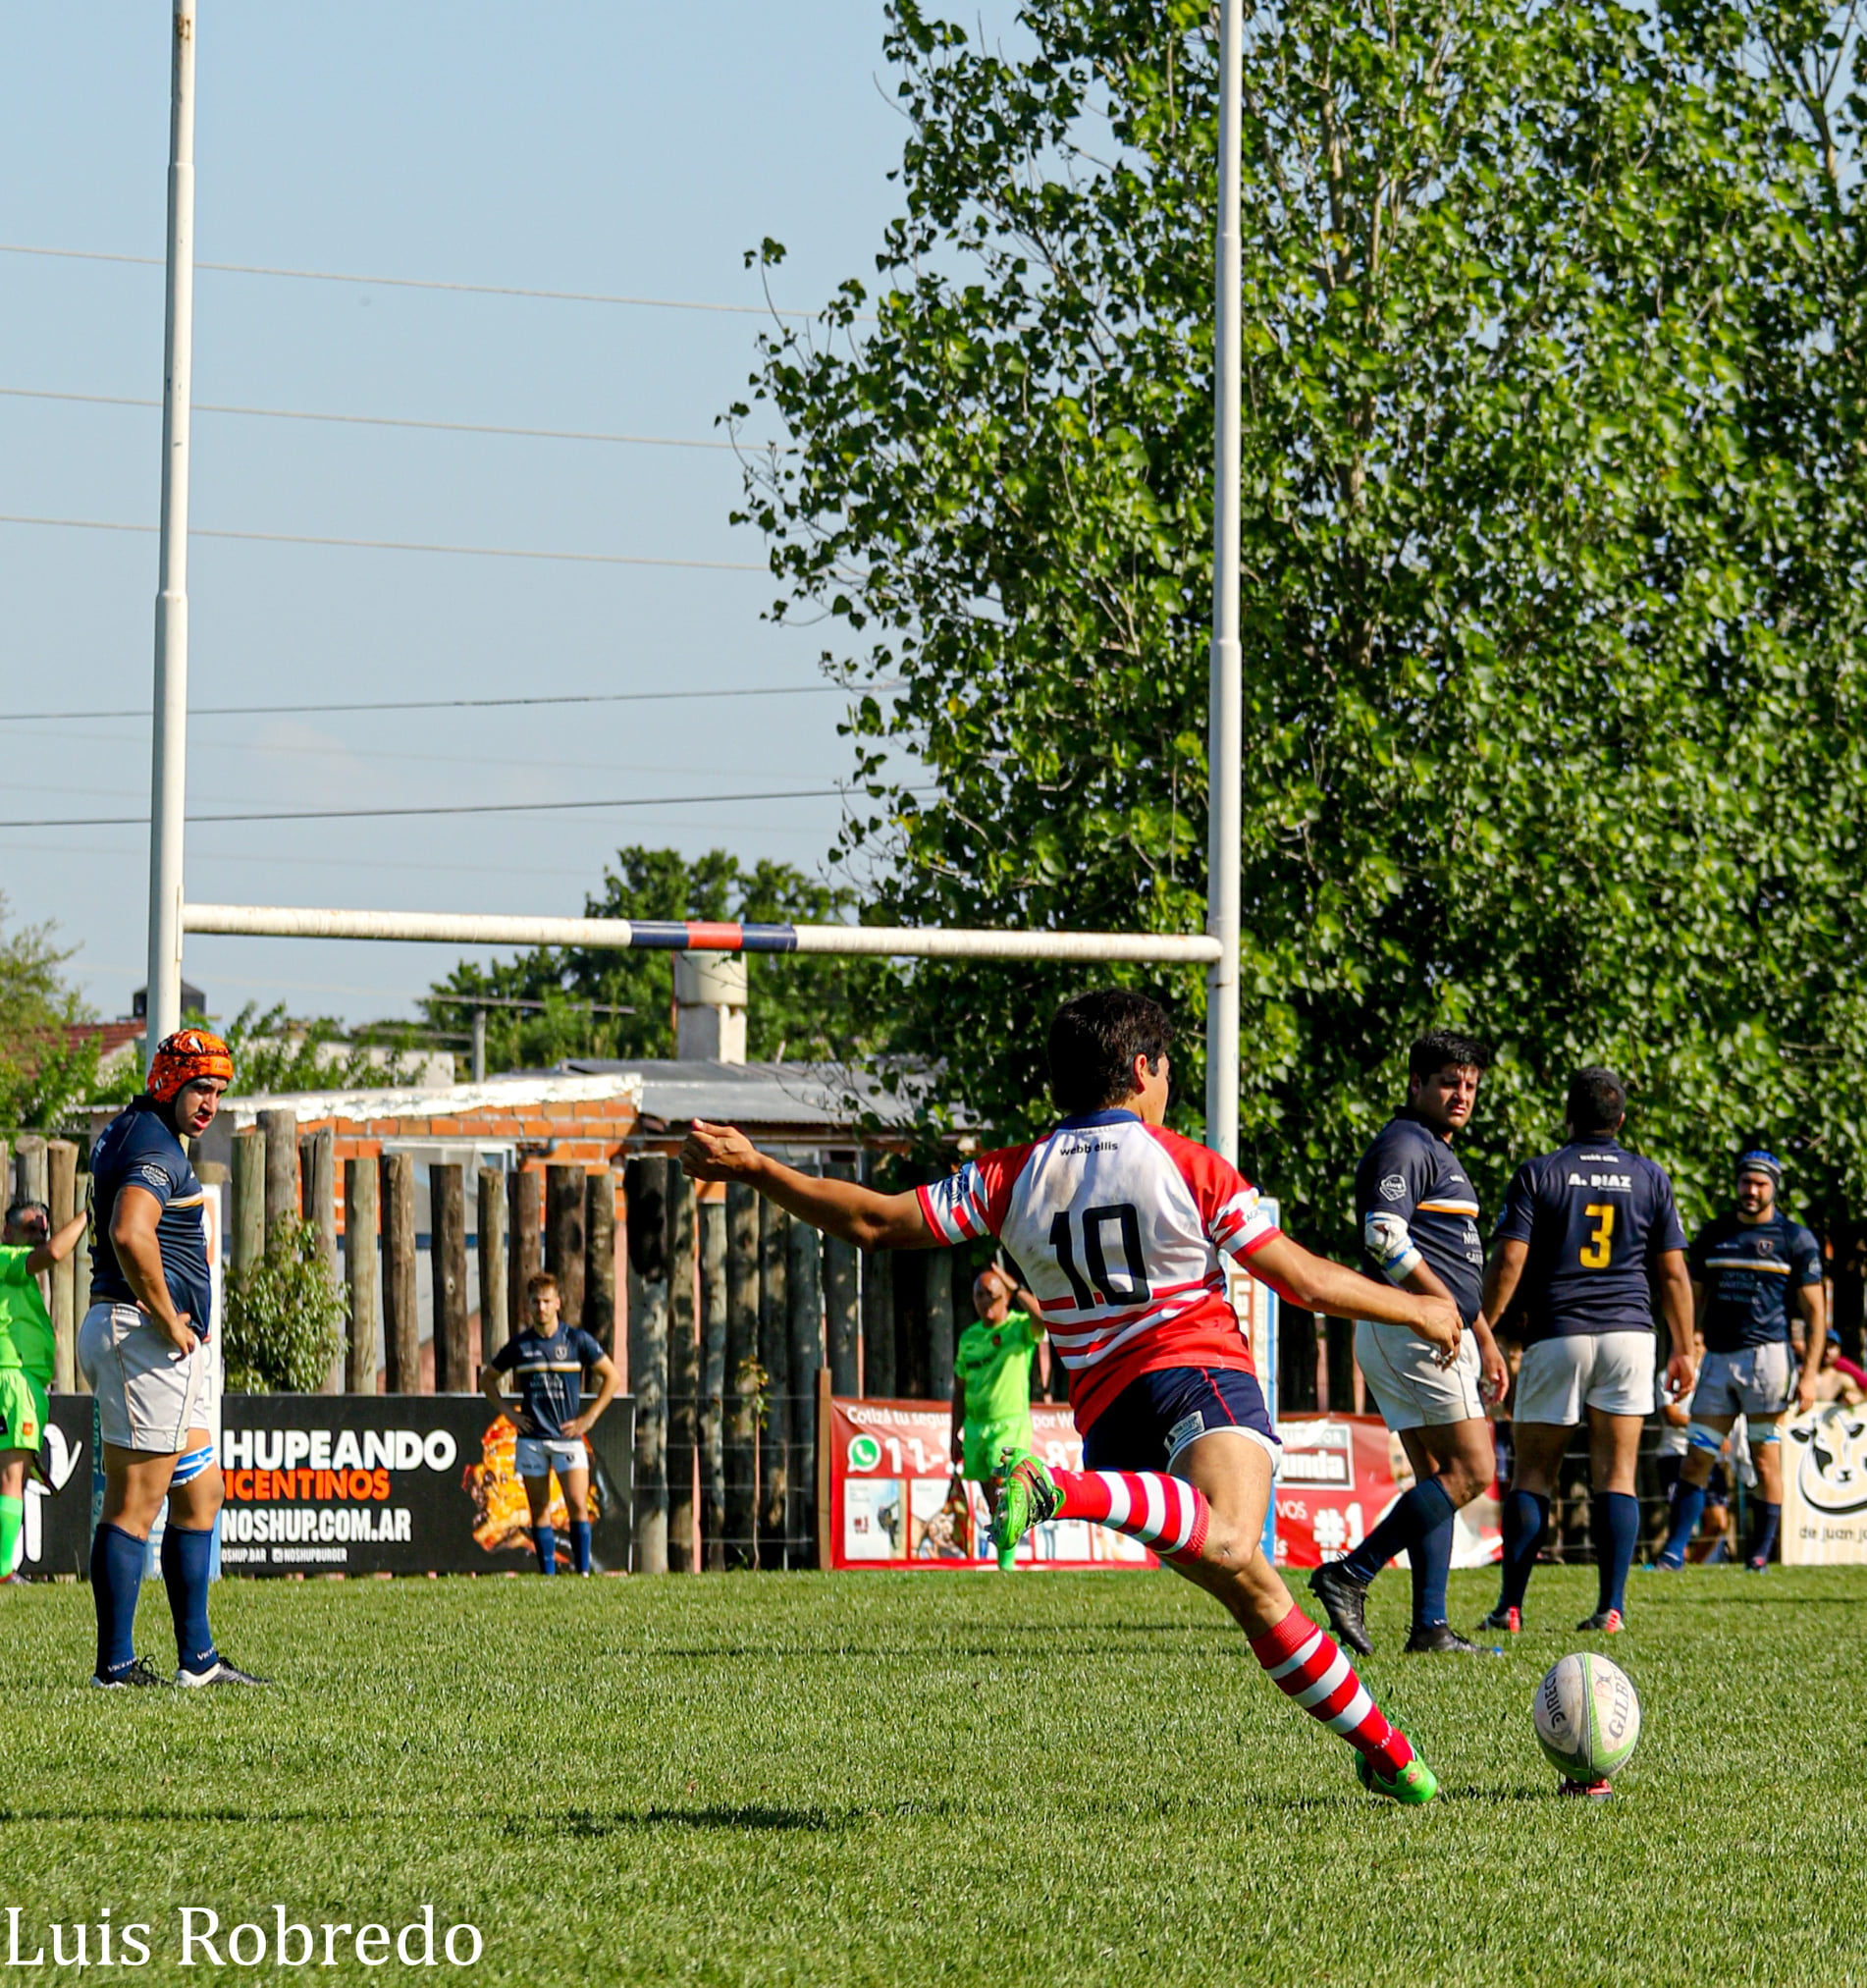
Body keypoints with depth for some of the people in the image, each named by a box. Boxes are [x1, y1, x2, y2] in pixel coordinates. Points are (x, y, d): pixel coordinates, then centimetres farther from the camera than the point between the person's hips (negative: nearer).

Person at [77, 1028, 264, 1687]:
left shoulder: (122, 1134, 18)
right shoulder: (156, 1150, -15)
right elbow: (130, 1234, -34)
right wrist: (167, 1319, -22)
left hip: (170, 1350, 11)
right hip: (144, 1336, -11)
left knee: (200, 1496, 16)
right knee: (133, 1506, -8)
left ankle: (196, 1657, 19)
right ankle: (116, 1663, -6)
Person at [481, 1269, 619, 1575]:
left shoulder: (577, 1340, 0)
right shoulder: (518, 1345, 6)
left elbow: (611, 1376, 5)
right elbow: (487, 1379, 19)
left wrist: (589, 1418, -1)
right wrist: (508, 1413, 6)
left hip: (568, 1437, -2)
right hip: (531, 1439, 2)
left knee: (577, 1504, -13)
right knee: (539, 1511, 2)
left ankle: (583, 1570, -9)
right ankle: (548, 1575, 6)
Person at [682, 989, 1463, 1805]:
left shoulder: (1012, 1179, 13)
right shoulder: (1188, 1167, 6)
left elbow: (875, 1221, 9)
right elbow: (1305, 1281, 6)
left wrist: (751, 1169, 18)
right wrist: (1416, 1309, 21)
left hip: (1107, 1414, 6)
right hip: (1203, 1371, -5)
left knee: (1257, 1593, 12)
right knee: (1227, 1543, -35)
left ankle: (1382, 1748, 14)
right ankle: (1064, 1492, -55)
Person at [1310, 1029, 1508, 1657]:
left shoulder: (1439, 1154, 24)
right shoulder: (1404, 1146, -9)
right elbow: (1385, 1237, -22)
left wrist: (1486, 1343, 28)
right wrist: (1443, 1308, -22)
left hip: (1441, 1335, 10)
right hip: (1409, 1330, -10)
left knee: (1437, 1480, 7)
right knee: (1471, 1470, -12)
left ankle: (1430, 1627, 4)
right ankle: (1351, 1574, -14)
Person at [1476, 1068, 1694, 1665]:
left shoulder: (1538, 1174, 0)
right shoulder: (1649, 1178, 7)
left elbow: (1507, 1263, -7)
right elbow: (1672, 1273, 7)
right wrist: (1683, 1348, 14)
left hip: (1555, 1336, -2)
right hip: (1629, 1335, 2)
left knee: (1532, 1474, 5)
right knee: (1616, 1475, 3)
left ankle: (1511, 1605, -1)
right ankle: (1612, 1608, -6)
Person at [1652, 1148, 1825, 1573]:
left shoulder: (1795, 1239, 2)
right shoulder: (1713, 1234, 14)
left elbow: (1815, 1311, 1)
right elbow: (1693, 1299, 20)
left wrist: (1810, 1374, -7)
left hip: (1765, 1356, -4)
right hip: (1717, 1358, 4)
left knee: (1765, 1458, -2)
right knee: (1696, 1458, -1)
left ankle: (1760, 1554, 3)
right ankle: (1675, 1549, -2)